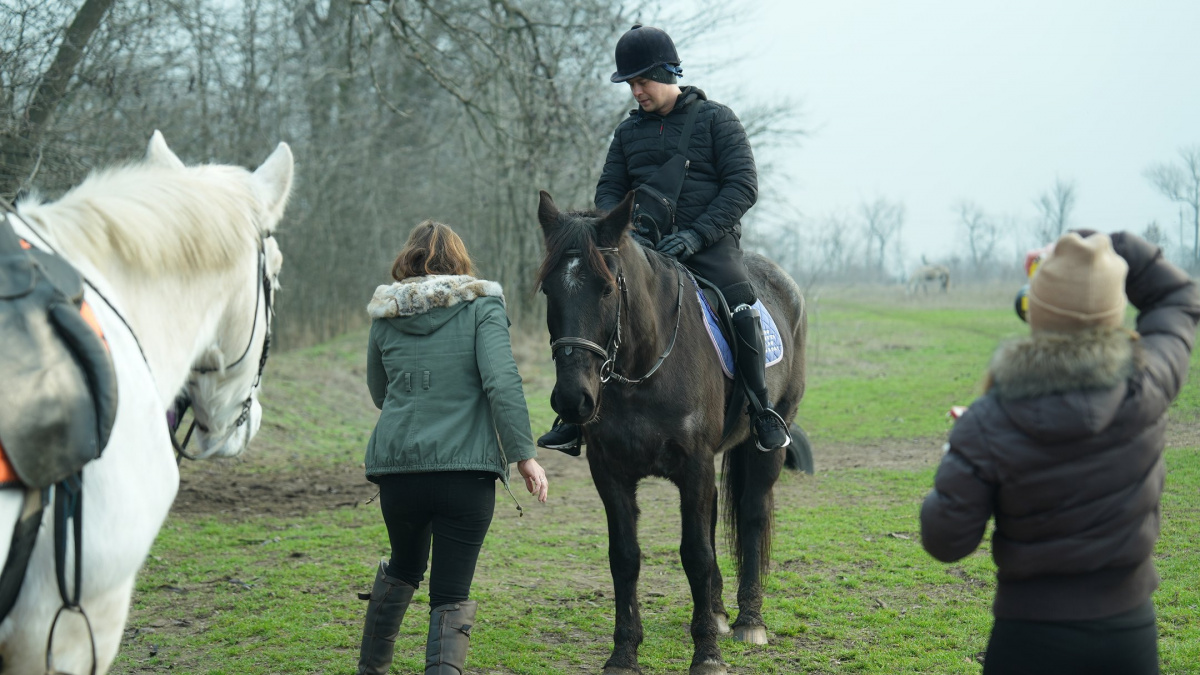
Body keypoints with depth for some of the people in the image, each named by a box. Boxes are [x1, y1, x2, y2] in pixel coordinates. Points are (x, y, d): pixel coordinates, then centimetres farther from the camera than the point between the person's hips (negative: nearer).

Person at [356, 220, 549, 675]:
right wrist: (525, 454, -12)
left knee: (403, 568, 27)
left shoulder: (384, 317, 9)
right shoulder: (481, 307, -1)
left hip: (397, 464, 4)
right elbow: (502, 383, -14)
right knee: (451, 594, 1)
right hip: (467, 467, -4)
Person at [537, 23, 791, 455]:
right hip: (644, 248, 4)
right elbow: (609, 189, 15)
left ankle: (763, 413, -9)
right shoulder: (629, 131, 16)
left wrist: (694, 234, -17)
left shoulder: (715, 119, 3)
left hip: (710, 246, -4)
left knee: (742, 313, -28)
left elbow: (743, 186, -5)